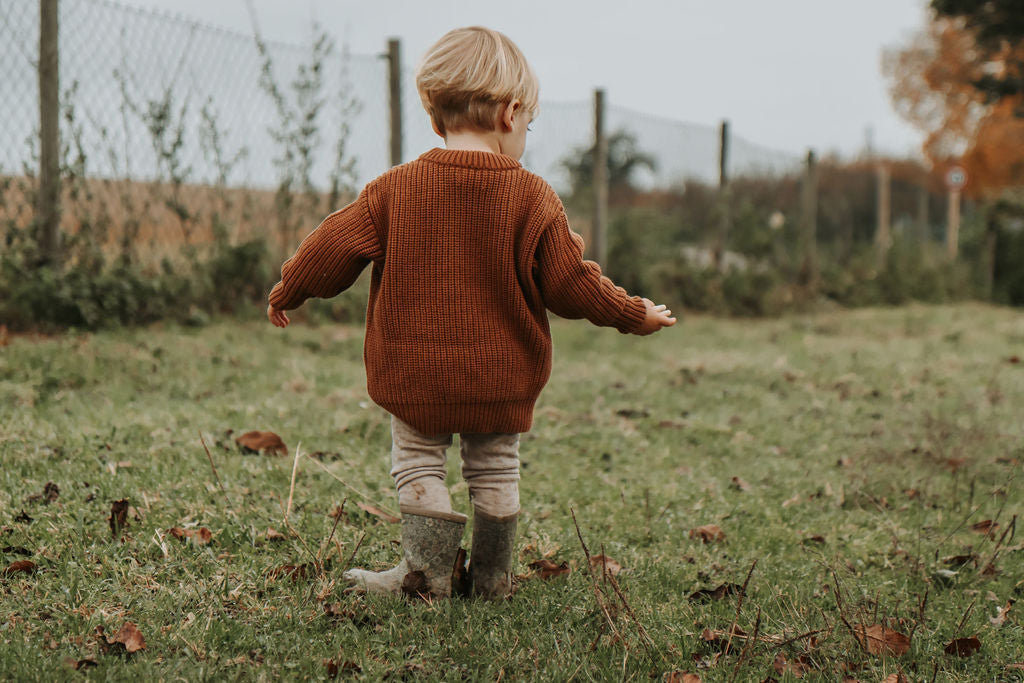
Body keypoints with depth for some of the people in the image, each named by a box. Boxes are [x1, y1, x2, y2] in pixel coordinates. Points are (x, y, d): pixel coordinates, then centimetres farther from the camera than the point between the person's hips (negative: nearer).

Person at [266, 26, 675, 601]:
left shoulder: (397, 188, -5)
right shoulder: (534, 198, -7)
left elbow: (334, 247, -1)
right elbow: (570, 284, -5)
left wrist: (288, 293, 17)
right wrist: (634, 314, 11)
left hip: (416, 373, -1)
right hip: (502, 380, 1)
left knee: (419, 461, 12)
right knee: (495, 468, 15)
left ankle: (426, 570, 8)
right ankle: (493, 576, 23)